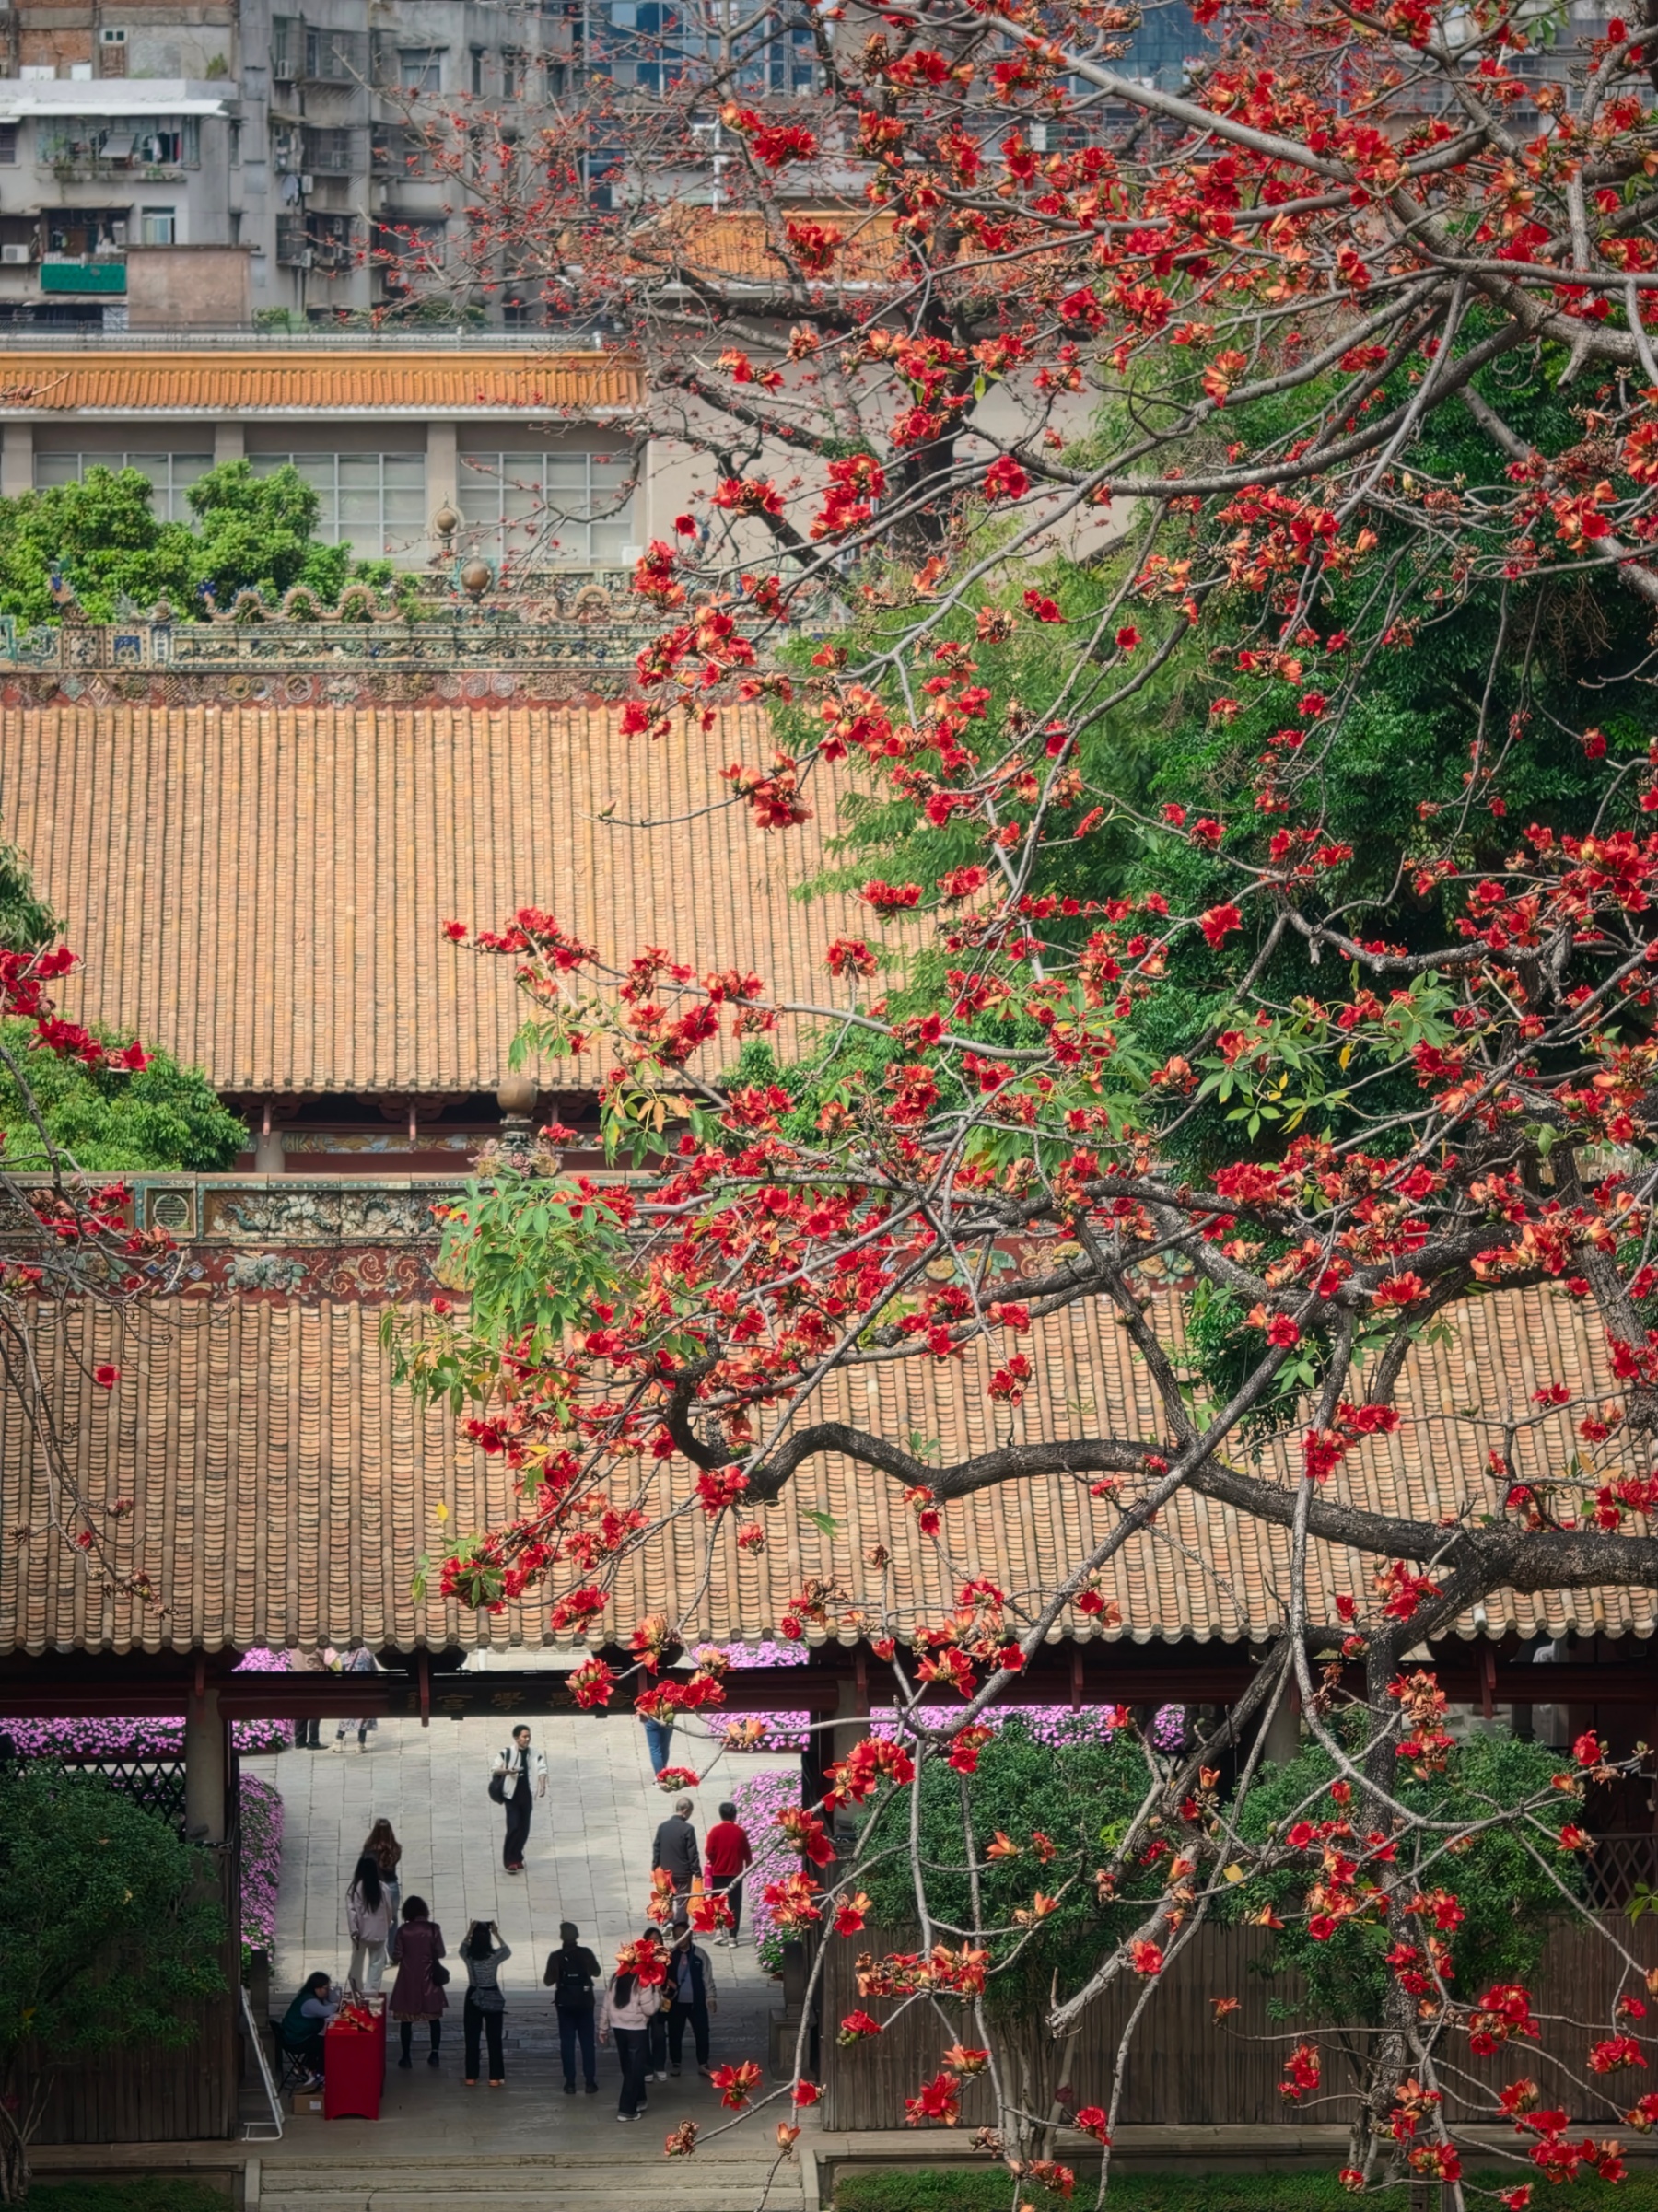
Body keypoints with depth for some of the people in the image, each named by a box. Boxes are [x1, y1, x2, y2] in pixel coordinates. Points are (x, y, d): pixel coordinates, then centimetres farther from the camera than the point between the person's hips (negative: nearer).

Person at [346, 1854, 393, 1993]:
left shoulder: (355, 1888, -12)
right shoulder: (382, 1888, -6)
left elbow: (351, 1910, -16)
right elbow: (389, 1909, 2)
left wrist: (354, 1931, -12)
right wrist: (388, 1926, 18)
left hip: (362, 1931, -1)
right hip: (379, 1932, 1)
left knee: (358, 1963, 17)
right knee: (377, 1962, 9)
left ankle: (357, 1991, 28)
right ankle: (372, 1991, 5)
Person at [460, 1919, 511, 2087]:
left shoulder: (468, 1955, -10)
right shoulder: (495, 1956, -14)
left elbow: (463, 1948, 16)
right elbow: (508, 1951, 10)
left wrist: (470, 1932, 17)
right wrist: (497, 1934, 15)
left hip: (473, 1998, 1)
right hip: (493, 1999, -1)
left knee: (471, 2040, 7)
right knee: (494, 2040, 5)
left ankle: (471, 2077, 9)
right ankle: (495, 2078, 5)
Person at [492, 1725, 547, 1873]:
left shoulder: (535, 1756, 7)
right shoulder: (506, 1753, -3)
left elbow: (542, 1770, -3)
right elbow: (496, 1769, -9)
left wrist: (542, 1785, -22)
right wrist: (507, 1771, -30)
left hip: (527, 1796, 4)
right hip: (512, 1795, -4)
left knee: (524, 1829, 7)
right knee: (513, 1827, -12)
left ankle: (517, 1857, 25)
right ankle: (509, 1860, -5)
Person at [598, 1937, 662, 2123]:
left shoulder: (615, 1979, 5)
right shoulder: (643, 1981, -13)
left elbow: (606, 2006, 8)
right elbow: (649, 2009, -15)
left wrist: (603, 2028, 17)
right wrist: (657, 1996, 3)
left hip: (618, 2027, 6)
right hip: (637, 2029, -6)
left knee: (627, 2067, 20)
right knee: (634, 2069, 0)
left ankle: (638, 2100, 32)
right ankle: (627, 2110, -3)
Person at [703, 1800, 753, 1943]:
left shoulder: (715, 1831, -8)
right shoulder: (740, 1831, -4)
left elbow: (708, 1852, -7)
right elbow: (747, 1853, 3)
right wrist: (748, 1867, 20)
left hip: (718, 1873, 0)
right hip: (736, 1873, 0)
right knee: (735, 1905, 5)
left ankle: (719, 1931, -2)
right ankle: (732, 1936, -1)